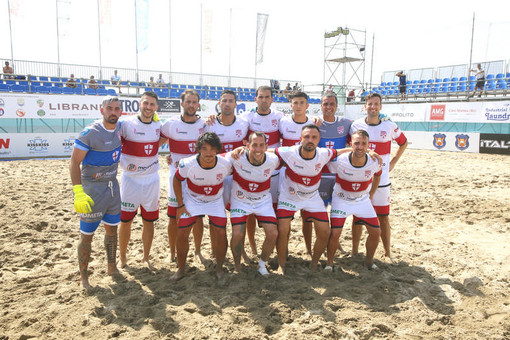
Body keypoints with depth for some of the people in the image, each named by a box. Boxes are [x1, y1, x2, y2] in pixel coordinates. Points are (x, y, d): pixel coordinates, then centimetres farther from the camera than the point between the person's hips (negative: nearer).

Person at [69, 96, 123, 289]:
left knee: (112, 229, 16)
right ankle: (83, 276, 19)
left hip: (112, 186, 6)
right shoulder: (90, 133, -17)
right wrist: (78, 192, -26)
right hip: (92, 189, -6)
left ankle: (112, 268, 33)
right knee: (87, 235, 2)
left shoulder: (118, 128, 1)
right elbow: (74, 162, -17)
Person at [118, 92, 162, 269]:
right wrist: (124, 163, -17)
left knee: (149, 221, 9)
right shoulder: (126, 124, -9)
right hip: (130, 178, -3)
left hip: (152, 179, 3)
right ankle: (122, 257, 26)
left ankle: (146, 258, 26)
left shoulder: (158, 125, 4)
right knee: (125, 220, 5)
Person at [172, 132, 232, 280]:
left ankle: (219, 268, 17)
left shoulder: (225, 165, -25)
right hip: (191, 200, 0)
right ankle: (181, 268, 20)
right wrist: (180, 205, -8)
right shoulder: (187, 164, -27)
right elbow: (176, 180, -8)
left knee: (221, 233, -8)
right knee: (182, 234, -5)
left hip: (215, 201, 1)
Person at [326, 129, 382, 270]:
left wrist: (371, 194, 9)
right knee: (335, 233, -14)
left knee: (376, 232, 2)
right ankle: (329, 262, 13)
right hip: (341, 199, -3)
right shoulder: (339, 161, -27)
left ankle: (369, 260, 29)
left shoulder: (374, 162, -17)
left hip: (363, 200, 3)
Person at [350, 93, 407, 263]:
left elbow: (403, 142, 16)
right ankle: (354, 252, 19)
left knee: (384, 218, 4)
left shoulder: (389, 126, 0)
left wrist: (393, 162, 8)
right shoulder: (356, 125, 2)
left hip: (381, 179, 0)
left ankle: (387, 253, 18)